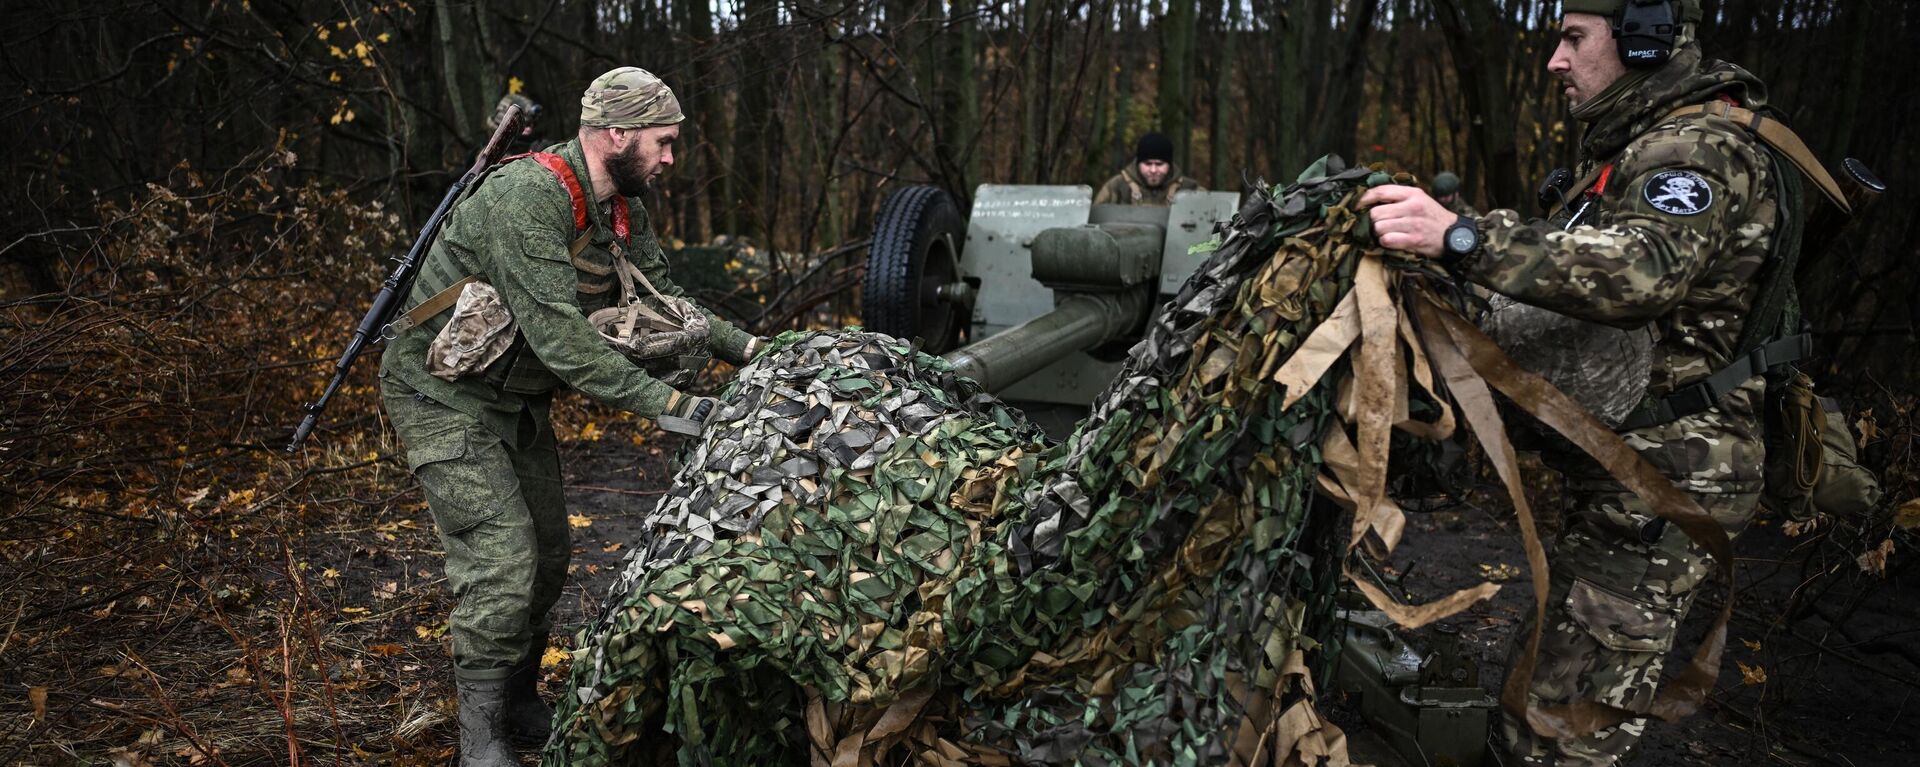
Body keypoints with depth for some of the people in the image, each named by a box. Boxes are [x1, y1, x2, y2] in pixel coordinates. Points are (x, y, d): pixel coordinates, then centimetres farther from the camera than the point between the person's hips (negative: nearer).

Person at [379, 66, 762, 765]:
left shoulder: (623, 208, 0)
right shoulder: (526, 198, -29)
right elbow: (560, 337, -35)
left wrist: (745, 347, -10)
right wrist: (664, 403, -34)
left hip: (518, 399, 9)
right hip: (444, 397, -9)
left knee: (548, 554, 11)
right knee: (502, 557, -13)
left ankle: (519, 703, 30)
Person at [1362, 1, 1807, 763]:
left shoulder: (1699, 146, -16)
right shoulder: (1639, 143, 18)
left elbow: (1645, 268, -36)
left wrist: (1463, 238, -46)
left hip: (1663, 484, -11)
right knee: (1544, 679, 18)